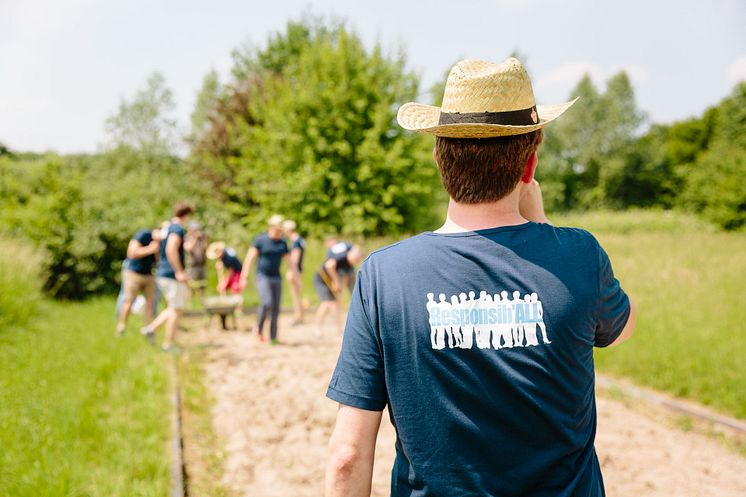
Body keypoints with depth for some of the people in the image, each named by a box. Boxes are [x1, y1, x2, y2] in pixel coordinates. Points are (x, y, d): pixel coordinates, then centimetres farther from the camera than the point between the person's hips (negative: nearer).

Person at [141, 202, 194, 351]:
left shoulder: (166, 228, 14)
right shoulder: (178, 229, -14)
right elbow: (171, 250, -28)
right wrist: (179, 272, -24)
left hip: (162, 273, 9)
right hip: (173, 276, -9)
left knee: (173, 309, 19)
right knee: (176, 310, 0)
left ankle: (151, 328, 9)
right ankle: (168, 344, 4)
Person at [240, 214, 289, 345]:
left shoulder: (283, 243, 6)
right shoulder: (261, 240, -6)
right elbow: (250, 257, -7)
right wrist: (244, 277, -11)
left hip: (276, 278, 4)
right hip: (262, 276, -4)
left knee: (276, 308, 2)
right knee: (267, 302, -21)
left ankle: (273, 337, 10)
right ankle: (259, 327, 3)